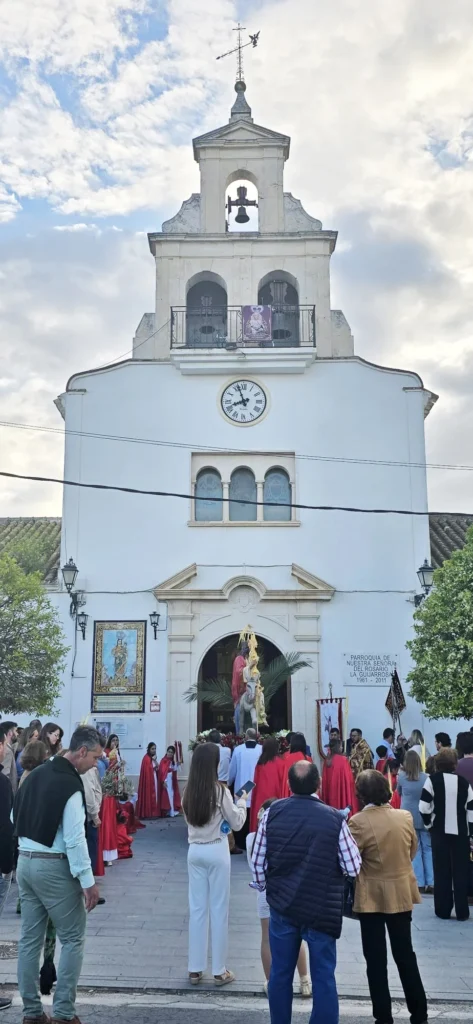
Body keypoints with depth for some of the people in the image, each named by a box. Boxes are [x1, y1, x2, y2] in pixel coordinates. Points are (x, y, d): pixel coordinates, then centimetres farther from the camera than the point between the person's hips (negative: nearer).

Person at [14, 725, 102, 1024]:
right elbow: (74, 839, -22)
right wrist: (88, 881, -18)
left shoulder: (37, 774, 7)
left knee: (30, 938, 13)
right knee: (73, 939, 3)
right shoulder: (70, 785, -19)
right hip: (53, 867, -8)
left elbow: (16, 817, 16)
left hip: (25, 862, 8)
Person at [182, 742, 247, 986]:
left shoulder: (188, 791, 0)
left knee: (197, 908, 10)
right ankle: (219, 970, 12)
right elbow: (236, 823, -6)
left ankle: (195, 969, 16)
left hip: (195, 851, 5)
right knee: (219, 909, 5)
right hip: (216, 851, -5)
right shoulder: (220, 790, -14)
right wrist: (242, 802, 11)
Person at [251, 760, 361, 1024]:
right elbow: (354, 867, -7)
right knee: (323, 977, 9)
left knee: (280, 973, 16)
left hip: (282, 905, 2)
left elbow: (257, 860, 0)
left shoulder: (273, 812, -7)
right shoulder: (334, 818, -13)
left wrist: (264, 886, 18)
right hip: (322, 908, -2)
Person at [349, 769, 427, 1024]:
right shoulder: (405, 817, -6)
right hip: (401, 894, 4)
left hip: (372, 897, -4)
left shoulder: (358, 822, -20)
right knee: (405, 955, 17)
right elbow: (412, 850, 8)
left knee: (376, 959, 8)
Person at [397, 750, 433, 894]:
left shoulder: (401, 777, -2)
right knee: (428, 849, 8)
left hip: (408, 817, 0)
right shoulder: (426, 777, -4)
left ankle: (419, 884, 2)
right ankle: (431, 883, 6)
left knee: (414, 850, 4)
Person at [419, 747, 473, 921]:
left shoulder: (432, 780, -3)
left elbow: (424, 806, -10)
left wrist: (428, 824, 6)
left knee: (441, 871, 6)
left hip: (440, 831, -1)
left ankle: (443, 910, 9)